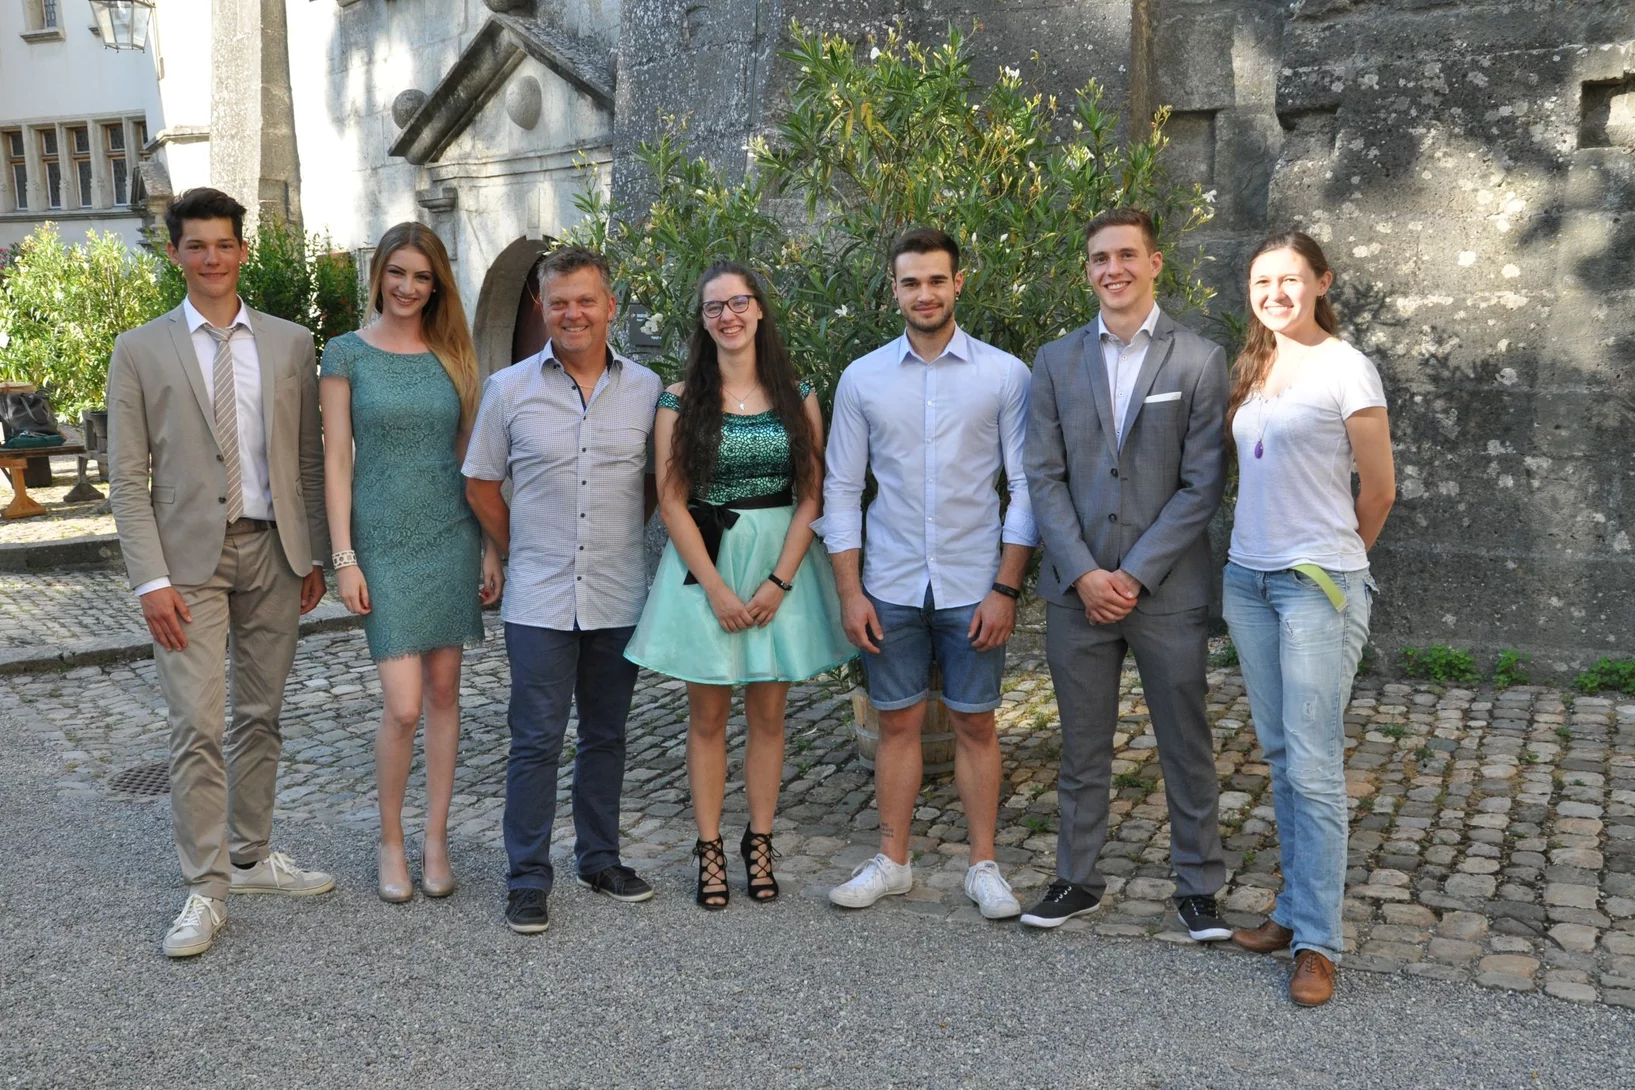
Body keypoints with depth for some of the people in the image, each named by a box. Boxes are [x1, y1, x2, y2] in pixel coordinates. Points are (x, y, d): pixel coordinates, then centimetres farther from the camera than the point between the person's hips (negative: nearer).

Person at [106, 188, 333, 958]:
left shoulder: (290, 344, 8)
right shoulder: (140, 351, 1)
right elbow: (127, 479, -2)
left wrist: (312, 553, 7)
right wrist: (151, 580, -10)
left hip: (272, 552, 3)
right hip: (189, 559, -3)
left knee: (259, 717, 12)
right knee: (197, 727, -6)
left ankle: (252, 858, 26)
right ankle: (206, 889, 5)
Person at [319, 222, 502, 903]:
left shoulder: (452, 355, 8)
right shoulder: (347, 354, 0)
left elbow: (472, 458, 10)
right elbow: (336, 459, -3)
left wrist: (492, 549, 6)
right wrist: (344, 557, -8)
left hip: (453, 538, 3)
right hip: (384, 541, -3)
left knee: (444, 693, 7)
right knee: (403, 707, -8)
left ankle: (436, 840, 20)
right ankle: (390, 840, 15)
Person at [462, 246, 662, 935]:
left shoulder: (646, 388, 3)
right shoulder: (509, 389, -1)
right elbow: (481, 484, 8)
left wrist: (623, 537, 7)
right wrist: (518, 555, 6)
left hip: (619, 596, 2)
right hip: (540, 600, -2)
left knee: (606, 736, 13)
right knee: (537, 741, 0)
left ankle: (600, 860, 28)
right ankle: (527, 880, 12)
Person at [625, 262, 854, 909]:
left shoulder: (796, 396, 3)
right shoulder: (681, 401, -1)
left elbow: (811, 496, 0)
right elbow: (672, 502, -4)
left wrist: (779, 582, -10)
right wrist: (716, 587, -12)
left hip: (781, 563, 1)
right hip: (704, 564, -1)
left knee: (768, 712, 8)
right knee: (708, 715, 5)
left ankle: (759, 842, 20)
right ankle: (709, 850, 15)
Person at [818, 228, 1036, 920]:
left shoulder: (1004, 374, -2)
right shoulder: (862, 378, 3)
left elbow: (1024, 486, -2)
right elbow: (841, 489, 5)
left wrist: (1007, 588, -8)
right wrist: (849, 591, -1)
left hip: (973, 587, -1)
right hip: (890, 586, 2)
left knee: (975, 725, 8)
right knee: (898, 722, 11)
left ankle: (983, 866, 22)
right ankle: (891, 862, 24)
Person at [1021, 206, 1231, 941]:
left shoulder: (1199, 361, -2)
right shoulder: (1056, 362, 6)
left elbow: (1201, 485, -6)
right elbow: (1044, 477, 1)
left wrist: (1135, 574, -12)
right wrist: (1084, 574, -9)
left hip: (1167, 590, -2)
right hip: (1076, 589, 2)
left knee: (1186, 747, 9)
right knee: (1081, 748, 13)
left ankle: (1198, 886, 25)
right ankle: (1077, 879, 27)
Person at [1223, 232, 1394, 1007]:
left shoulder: (1345, 369, -7)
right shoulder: (1250, 370, 11)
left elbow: (1378, 491, -2)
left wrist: (1337, 561, 9)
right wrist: (1252, 551, 12)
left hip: (1317, 583, -6)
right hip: (1248, 578, 6)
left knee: (1313, 764, -5)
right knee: (1278, 755, 12)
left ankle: (1317, 942, 4)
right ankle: (1296, 908, 23)